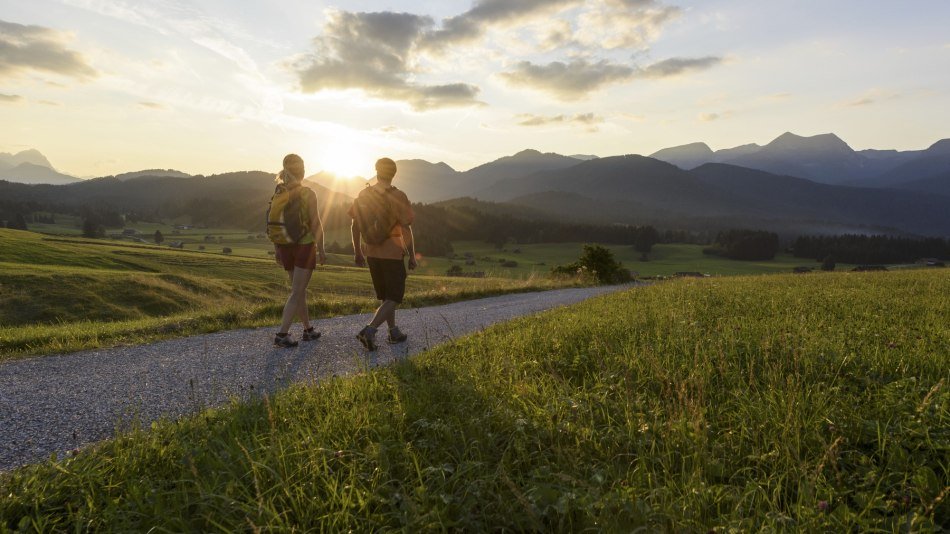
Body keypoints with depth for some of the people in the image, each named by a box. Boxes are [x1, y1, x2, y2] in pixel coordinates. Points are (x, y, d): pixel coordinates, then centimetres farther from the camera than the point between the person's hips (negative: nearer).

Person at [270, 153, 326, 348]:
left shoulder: (277, 194, 4)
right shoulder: (307, 193, -11)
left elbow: (273, 223, 6)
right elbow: (316, 224, -12)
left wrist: (277, 250, 13)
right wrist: (321, 249, -5)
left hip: (285, 246, 6)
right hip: (305, 246, -6)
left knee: (300, 289, 16)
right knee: (296, 292, -3)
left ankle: (308, 330, 25)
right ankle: (282, 334, -8)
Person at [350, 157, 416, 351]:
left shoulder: (363, 194, 1)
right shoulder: (397, 197, -13)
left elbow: (355, 227, 5)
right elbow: (406, 230, -13)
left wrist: (357, 252, 15)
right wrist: (412, 256, -3)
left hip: (371, 253, 5)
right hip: (392, 254, -5)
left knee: (385, 296, 19)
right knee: (393, 298, 3)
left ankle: (394, 332, 28)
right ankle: (369, 331, -13)